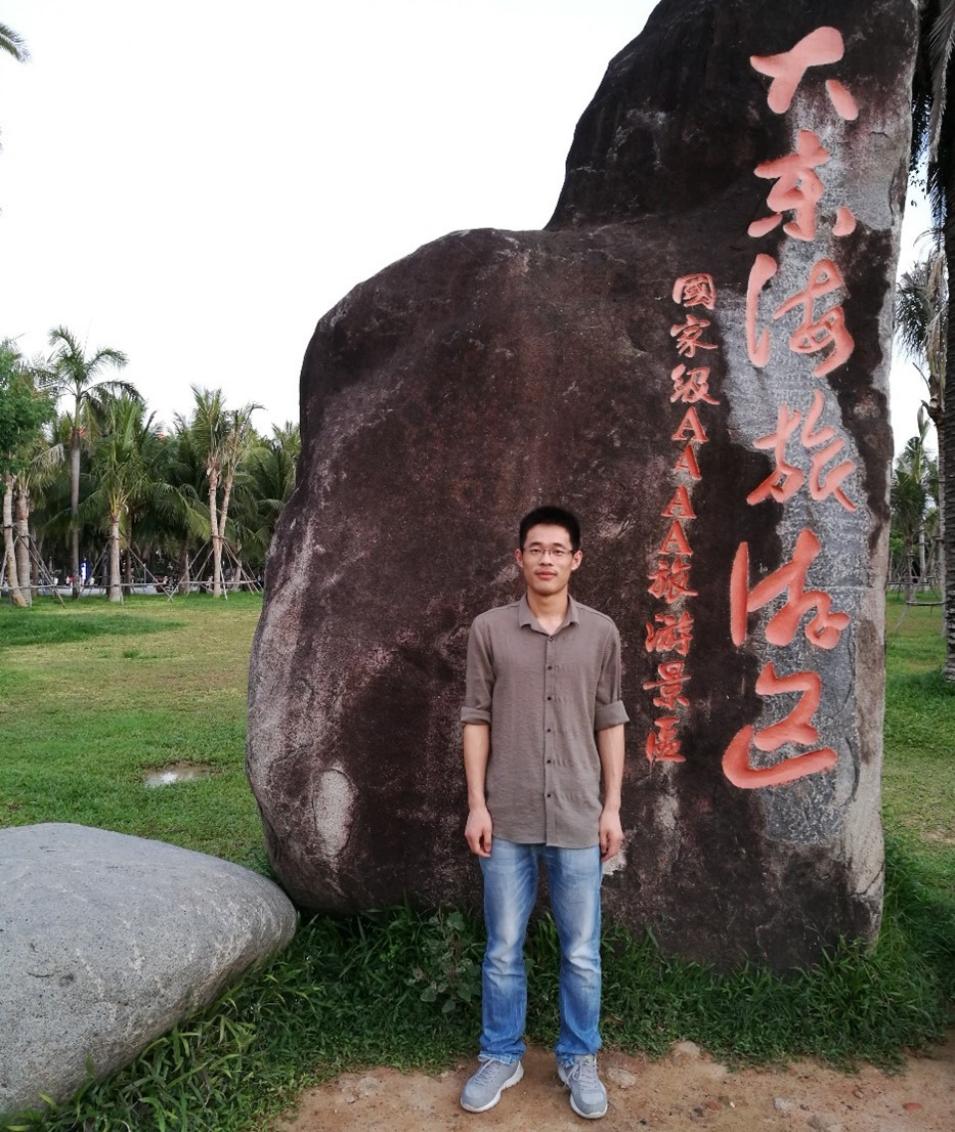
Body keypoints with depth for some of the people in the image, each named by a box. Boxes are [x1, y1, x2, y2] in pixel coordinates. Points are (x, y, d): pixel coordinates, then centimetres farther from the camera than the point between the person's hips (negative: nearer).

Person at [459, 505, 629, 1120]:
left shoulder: (601, 632, -1)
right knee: (503, 950, 14)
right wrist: (477, 804, -3)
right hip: (507, 820, 0)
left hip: (579, 820, 1)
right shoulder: (489, 629, -3)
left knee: (582, 953, 13)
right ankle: (501, 1056, 35)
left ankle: (579, 1059, 36)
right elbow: (477, 719, 0)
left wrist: (612, 807, 2)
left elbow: (610, 723, 4)